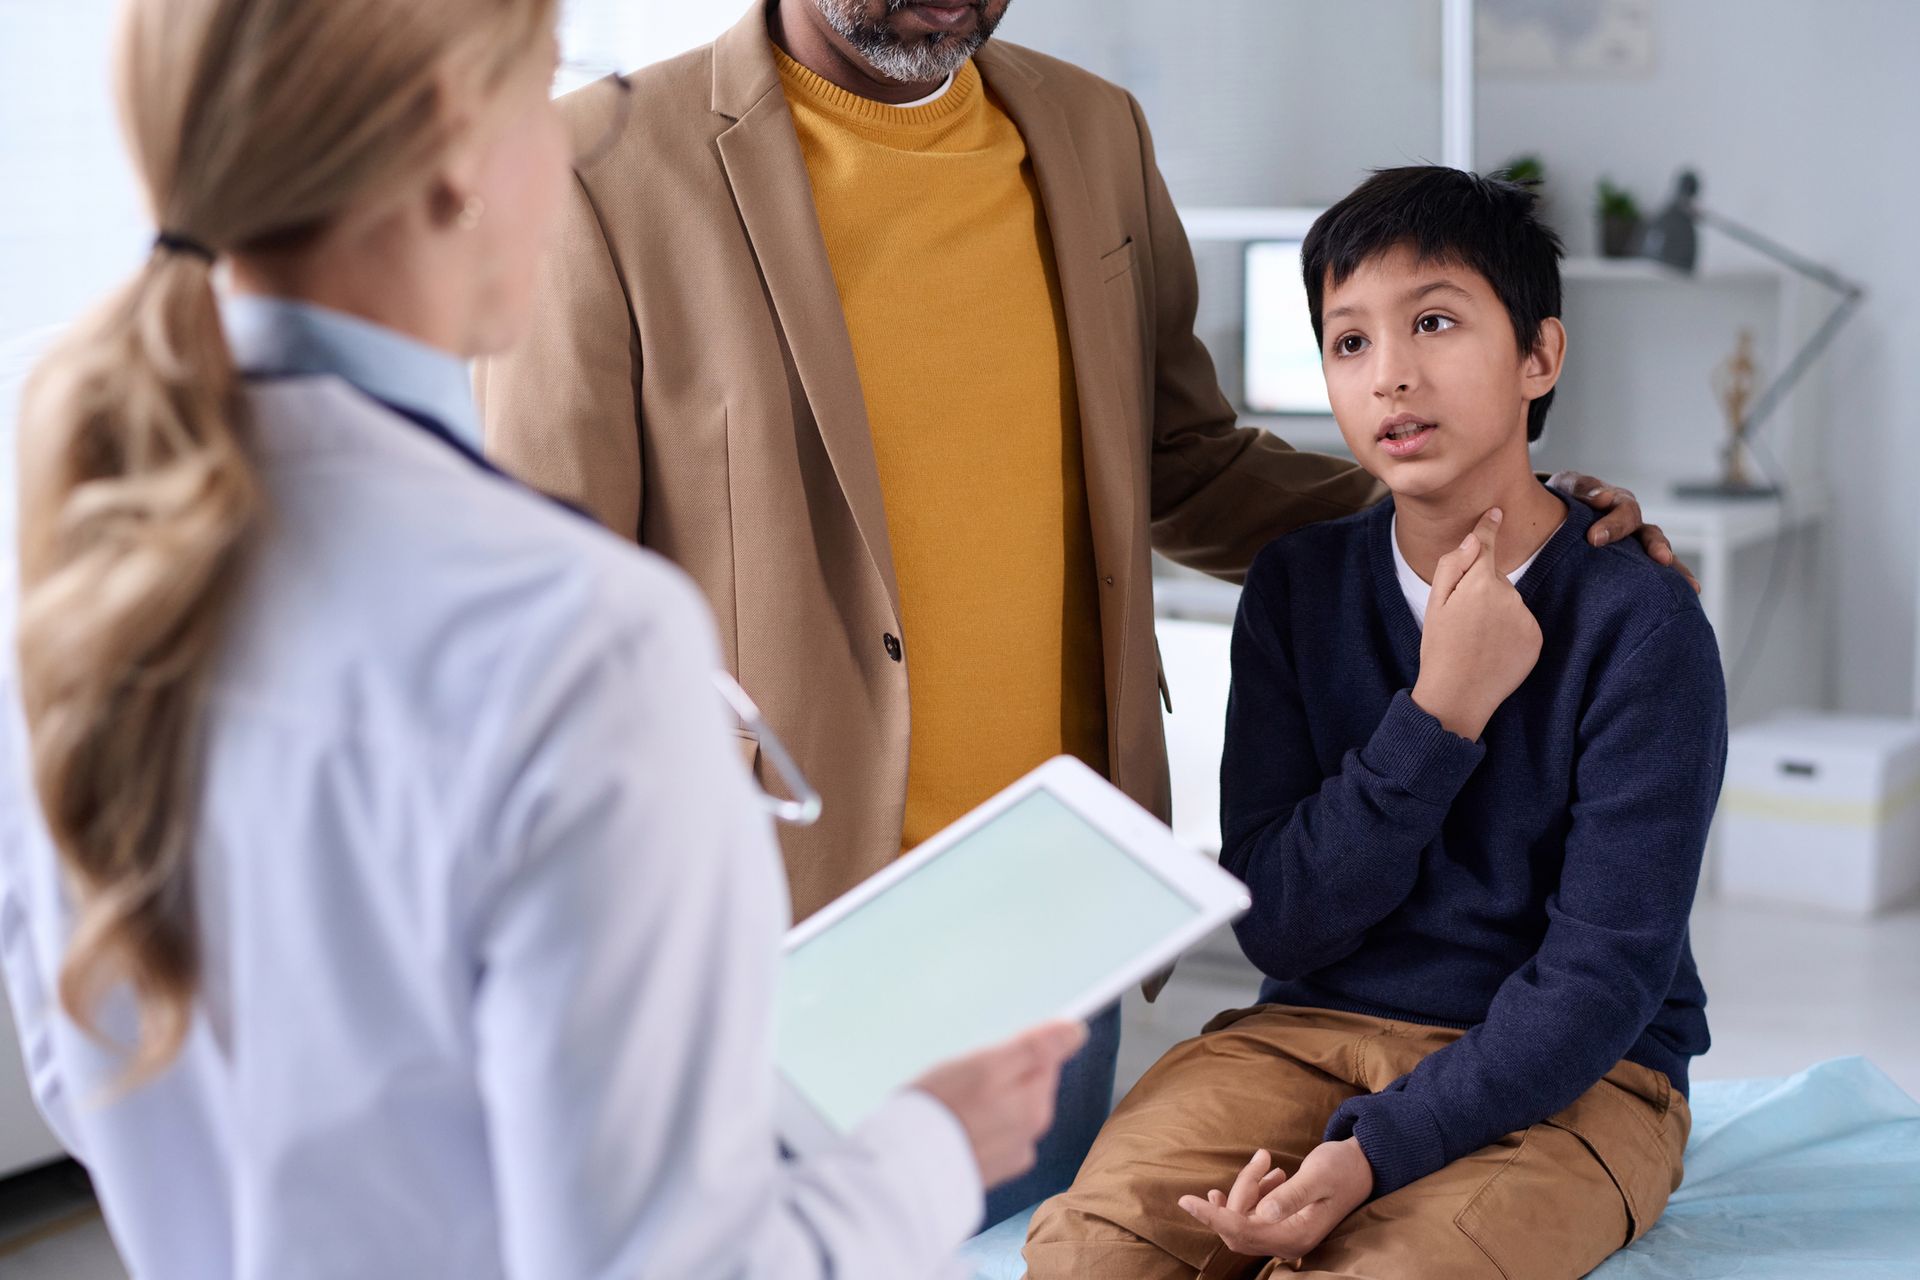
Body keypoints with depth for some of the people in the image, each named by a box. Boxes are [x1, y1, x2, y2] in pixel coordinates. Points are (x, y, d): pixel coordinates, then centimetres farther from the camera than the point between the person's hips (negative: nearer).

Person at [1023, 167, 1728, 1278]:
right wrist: (1442, 712, -15)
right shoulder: (1299, 589, 3)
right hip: (1314, 1033, 3)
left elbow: (1603, 974, -14)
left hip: (1566, 1076, -3)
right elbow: (1278, 924, -4)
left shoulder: (1643, 625, -10)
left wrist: (1372, 1152, -26)